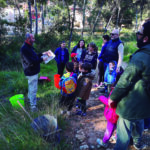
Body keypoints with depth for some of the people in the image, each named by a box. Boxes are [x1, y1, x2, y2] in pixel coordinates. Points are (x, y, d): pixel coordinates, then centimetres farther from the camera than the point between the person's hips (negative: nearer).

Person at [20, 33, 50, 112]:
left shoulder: (28, 47, 8)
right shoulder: (24, 49, -25)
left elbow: (34, 57, 17)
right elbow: (31, 61, -30)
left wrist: (42, 54, 8)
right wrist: (42, 59, -19)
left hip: (32, 71, 11)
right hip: (31, 72, -11)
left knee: (31, 87, 28)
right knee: (33, 89, -3)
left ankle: (30, 97, 49)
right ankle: (33, 106, 7)